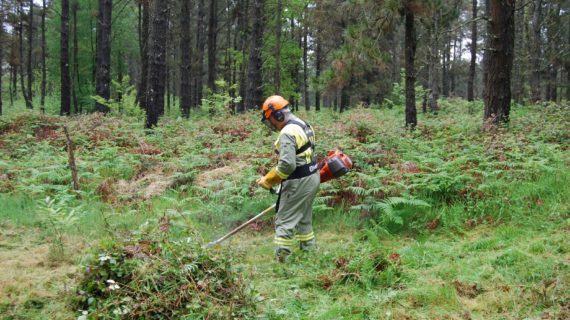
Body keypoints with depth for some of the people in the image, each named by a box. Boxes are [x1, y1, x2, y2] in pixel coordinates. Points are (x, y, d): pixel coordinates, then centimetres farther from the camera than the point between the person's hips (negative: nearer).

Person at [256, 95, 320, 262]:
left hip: (298, 183, -10)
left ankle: (281, 259, -4)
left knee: (285, 222, -4)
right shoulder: (303, 125, 11)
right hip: (312, 177, 10)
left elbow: (287, 164, -29)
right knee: (304, 218, 21)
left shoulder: (287, 133, -20)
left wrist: (267, 181, -18)